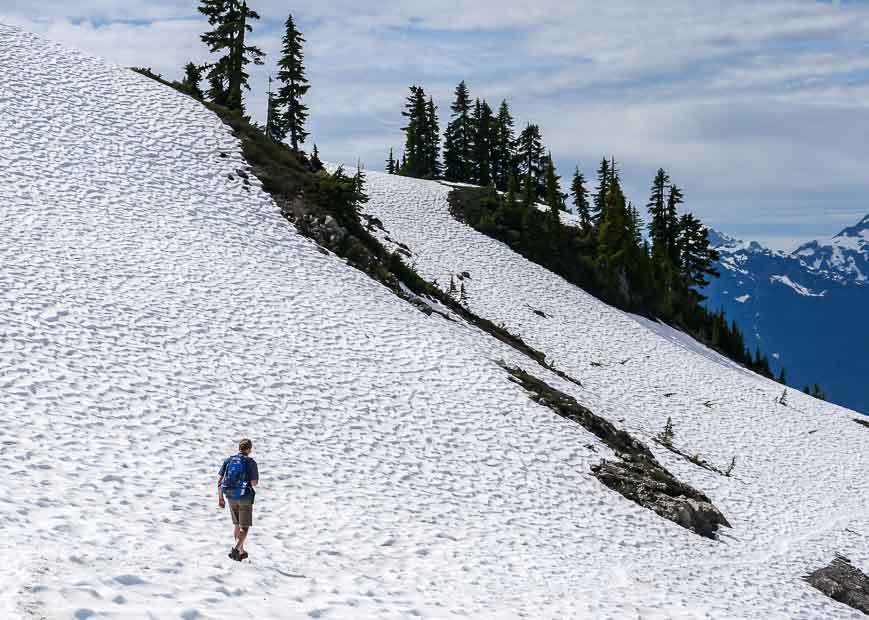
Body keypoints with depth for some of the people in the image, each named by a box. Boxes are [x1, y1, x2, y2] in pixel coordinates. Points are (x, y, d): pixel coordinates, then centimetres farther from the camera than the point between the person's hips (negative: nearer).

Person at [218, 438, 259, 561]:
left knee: (237, 525, 20)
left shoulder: (228, 460, 2)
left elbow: (220, 480, 0)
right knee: (244, 527, 1)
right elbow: (254, 483, -15)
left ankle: (241, 551, 27)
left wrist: (220, 498, 7)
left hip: (231, 497, 5)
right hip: (245, 498, -5)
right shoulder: (251, 462, -10)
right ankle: (236, 548, -21)